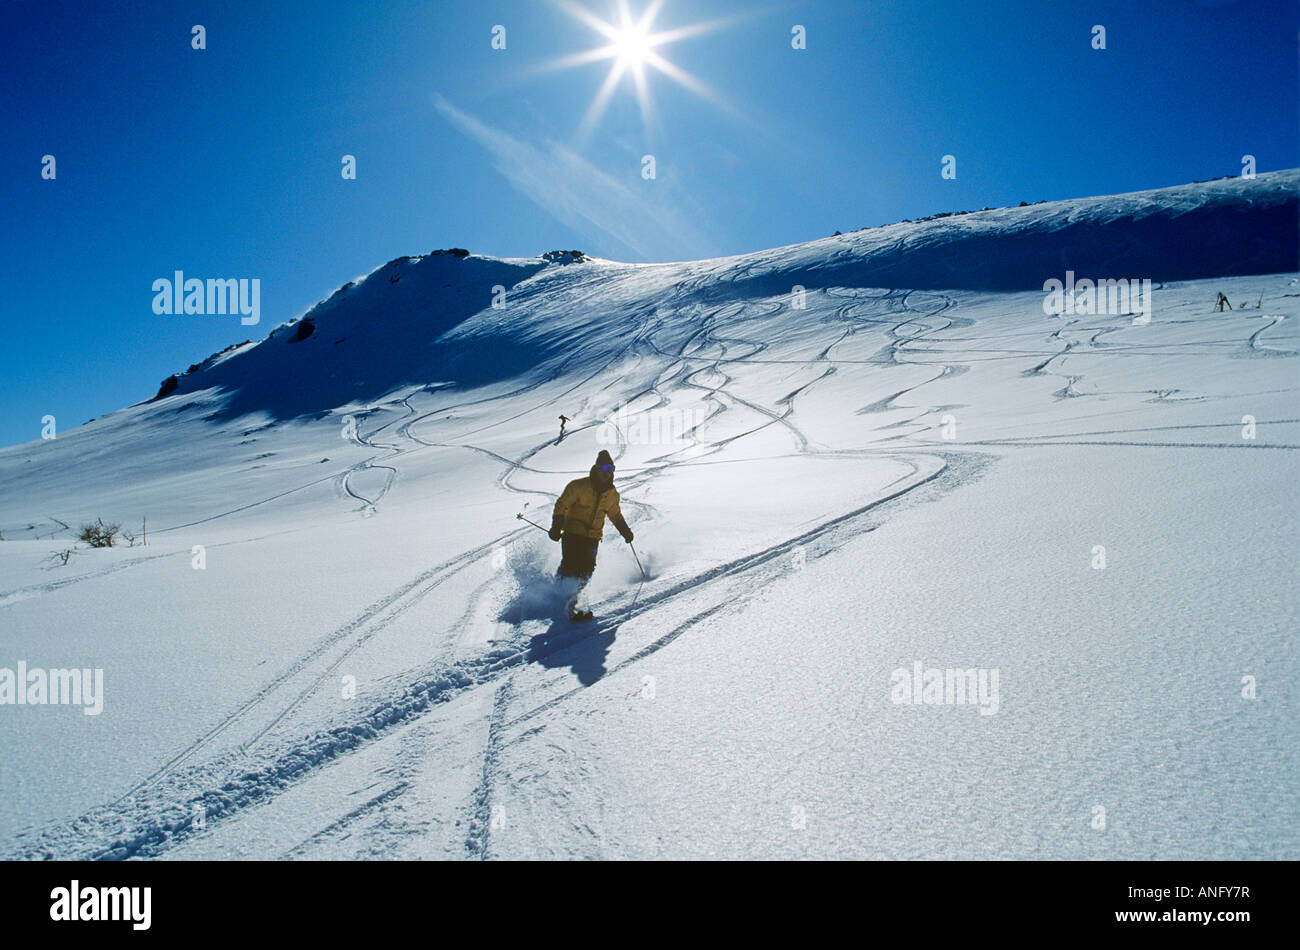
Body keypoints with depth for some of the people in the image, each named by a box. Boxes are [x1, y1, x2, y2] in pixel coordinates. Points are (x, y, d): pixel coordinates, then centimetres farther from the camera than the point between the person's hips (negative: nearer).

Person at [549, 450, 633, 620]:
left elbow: (615, 515, 27)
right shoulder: (578, 486, -6)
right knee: (571, 565, -19)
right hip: (573, 534, -4)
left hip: (593, 538, 4)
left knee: (587, 569, -11)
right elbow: (561, 505, -3)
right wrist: (556, 527, -15)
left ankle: (569, 604, -8)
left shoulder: (612, 494, 10)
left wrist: (625, 530, 15)